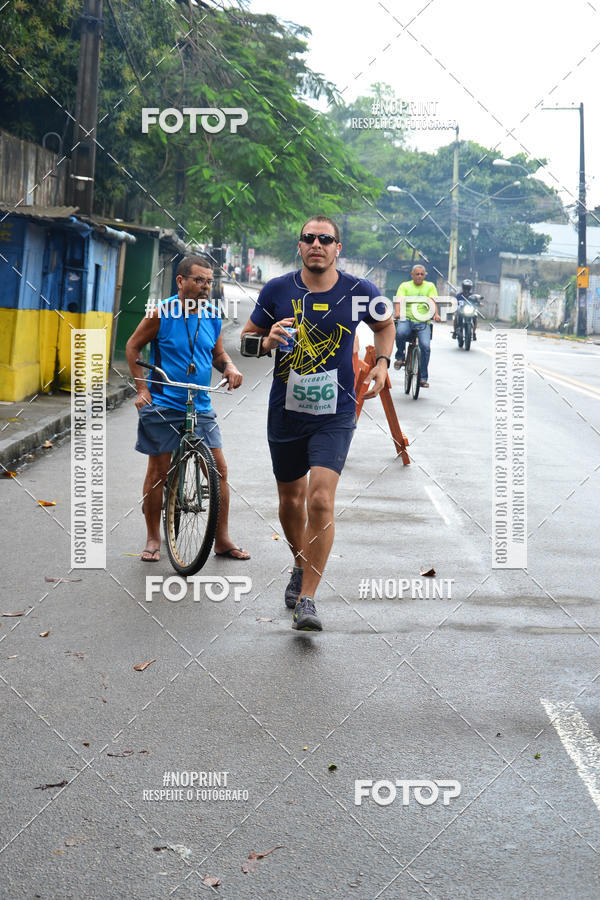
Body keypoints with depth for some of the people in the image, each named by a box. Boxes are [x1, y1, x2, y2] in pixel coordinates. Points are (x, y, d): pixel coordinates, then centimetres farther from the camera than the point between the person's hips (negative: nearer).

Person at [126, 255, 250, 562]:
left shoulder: (212, 317, 5)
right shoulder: (161, 314, -7)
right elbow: (132, 347, 1)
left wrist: (230, 368, -4)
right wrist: (142, 389, -5)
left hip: (200, 407, 4)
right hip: (162, 405, -4)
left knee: (219, 469, 0)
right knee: (158, 472, 2)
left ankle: (222, 539, 11)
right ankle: (153, 539, 17)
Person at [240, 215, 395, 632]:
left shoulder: (359, 292, -5)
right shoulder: (277, 290, -3)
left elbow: (385, 324, 16)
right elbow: (247, 338, 8)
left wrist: (382, 362, 0)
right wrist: (267, 342, -15)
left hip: (334, 414, -2)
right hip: (285, 411, 2)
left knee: (321, 500, -16)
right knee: (291, 499, 15)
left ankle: (307, 599, -9)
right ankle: (301, 567, 43)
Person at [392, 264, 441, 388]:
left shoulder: (430, 286, 14)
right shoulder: (404, 286, 12)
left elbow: (433, 302, -1)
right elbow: (399, 300, -5)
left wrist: (436, 314, -21)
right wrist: (397, 312, -27)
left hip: (423, 322, 1)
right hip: (406, 319, -1)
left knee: (425, 345, -21)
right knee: (400, 333, -35)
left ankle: (423, 378, -9)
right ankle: (400, 356, -6)